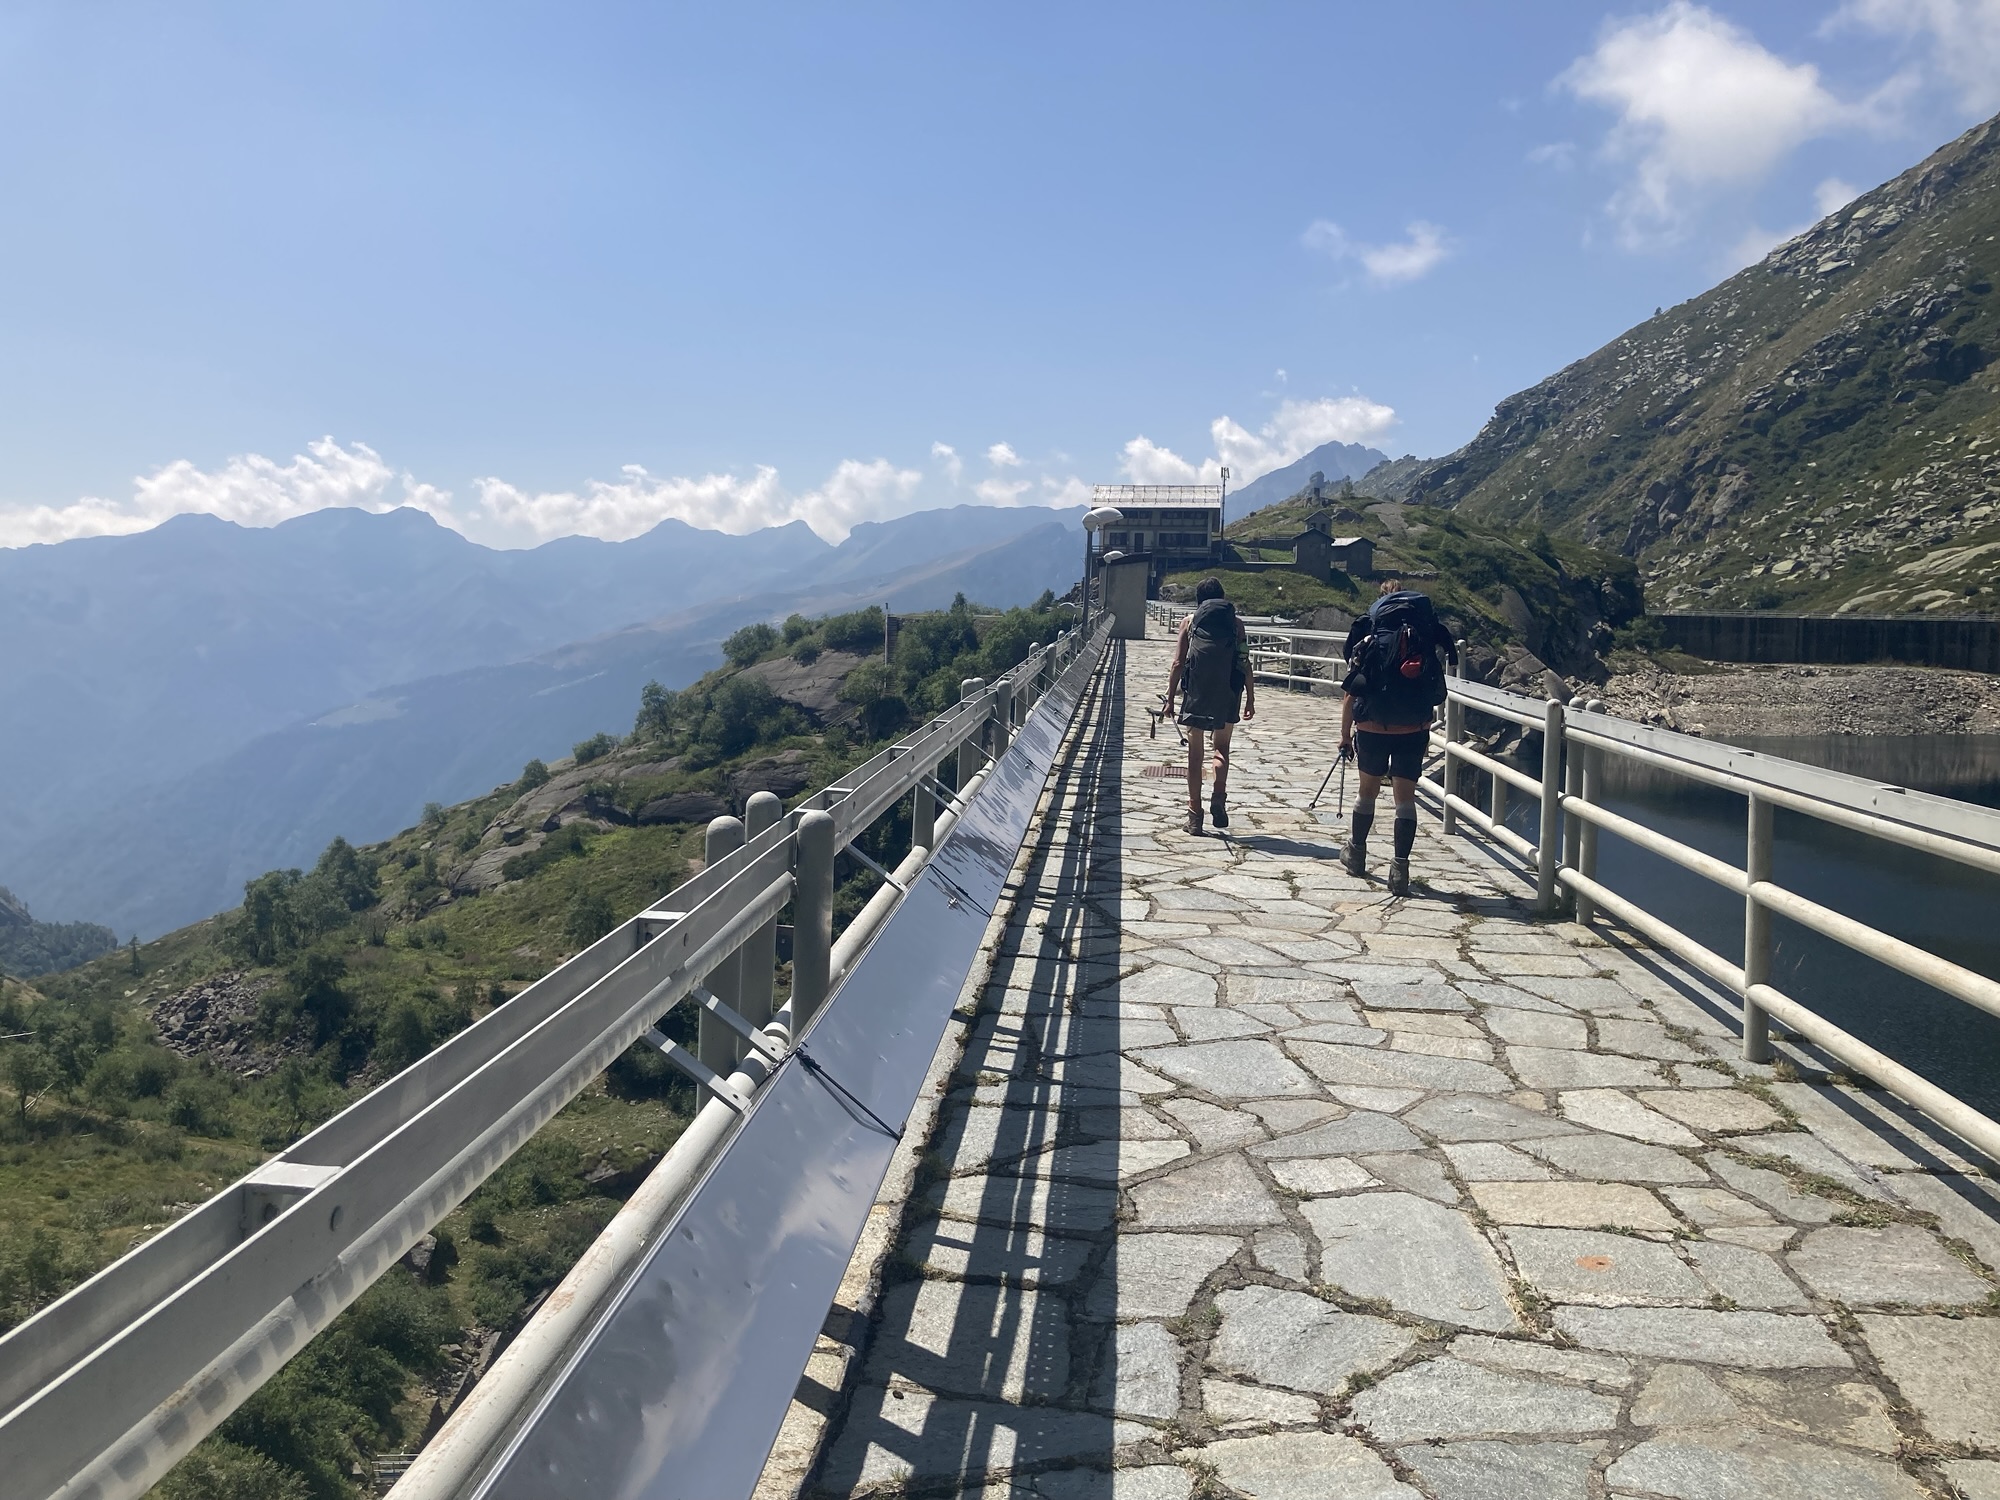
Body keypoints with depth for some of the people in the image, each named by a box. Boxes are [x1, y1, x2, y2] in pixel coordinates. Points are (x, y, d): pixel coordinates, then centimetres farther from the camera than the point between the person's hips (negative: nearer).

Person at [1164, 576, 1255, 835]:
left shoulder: (1190, 621, 7)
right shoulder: (1235, 623, 9)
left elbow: (1178, 663, 2)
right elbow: (1245, 664, 3)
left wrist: (1170, 698, 5)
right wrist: (1250, 699, 8)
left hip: (1197, 695, -1)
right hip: (1228, 696, 1)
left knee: (1195, 753, 8)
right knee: (1222, 748, 16)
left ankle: (1195, 814, 7)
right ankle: (1219, 798, -7)